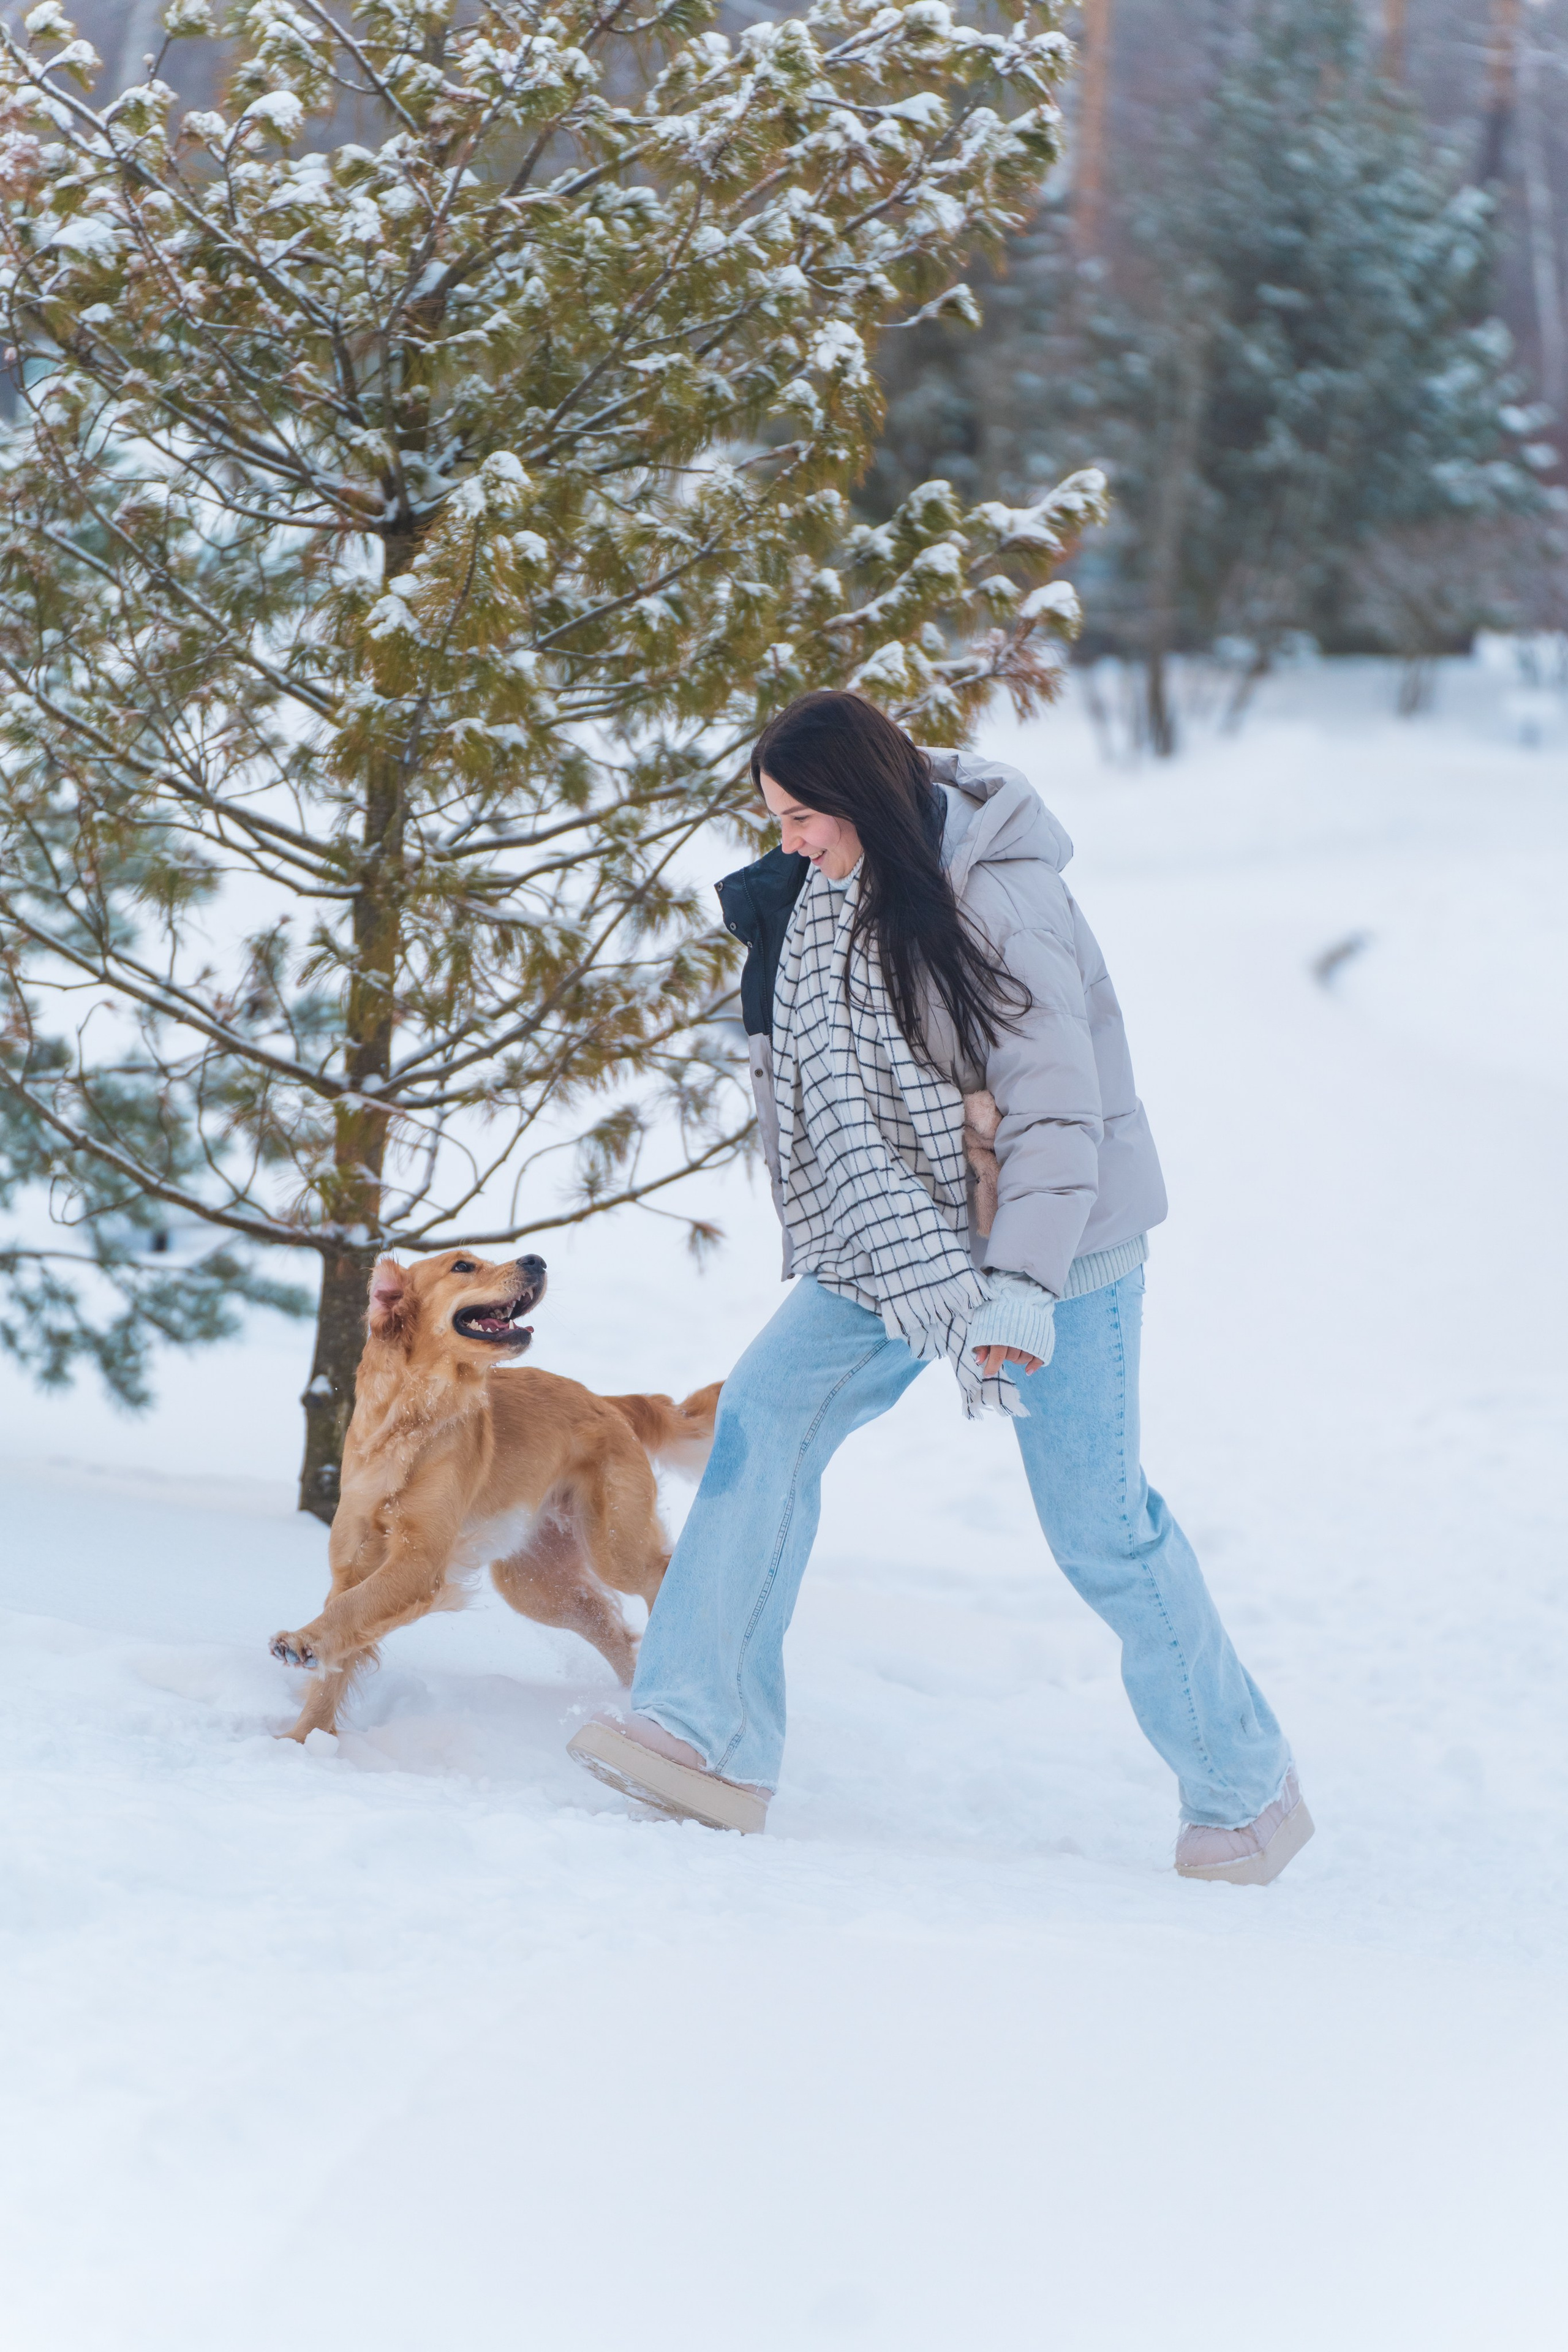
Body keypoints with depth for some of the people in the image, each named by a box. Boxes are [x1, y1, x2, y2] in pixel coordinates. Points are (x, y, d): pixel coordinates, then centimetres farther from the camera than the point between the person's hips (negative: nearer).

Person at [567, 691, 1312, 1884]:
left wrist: (1021, 1289, -28)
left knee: (1100, 1528, -2)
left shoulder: (1001, 905, -23)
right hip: (902, 1234, 7)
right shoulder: (829, 891, 0)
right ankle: (708, 1737, -12)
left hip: (1060, 1238, -7)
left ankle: (1249, 1786, 16)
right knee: (765, 1415, -11)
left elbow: (1059, 1111, -24)